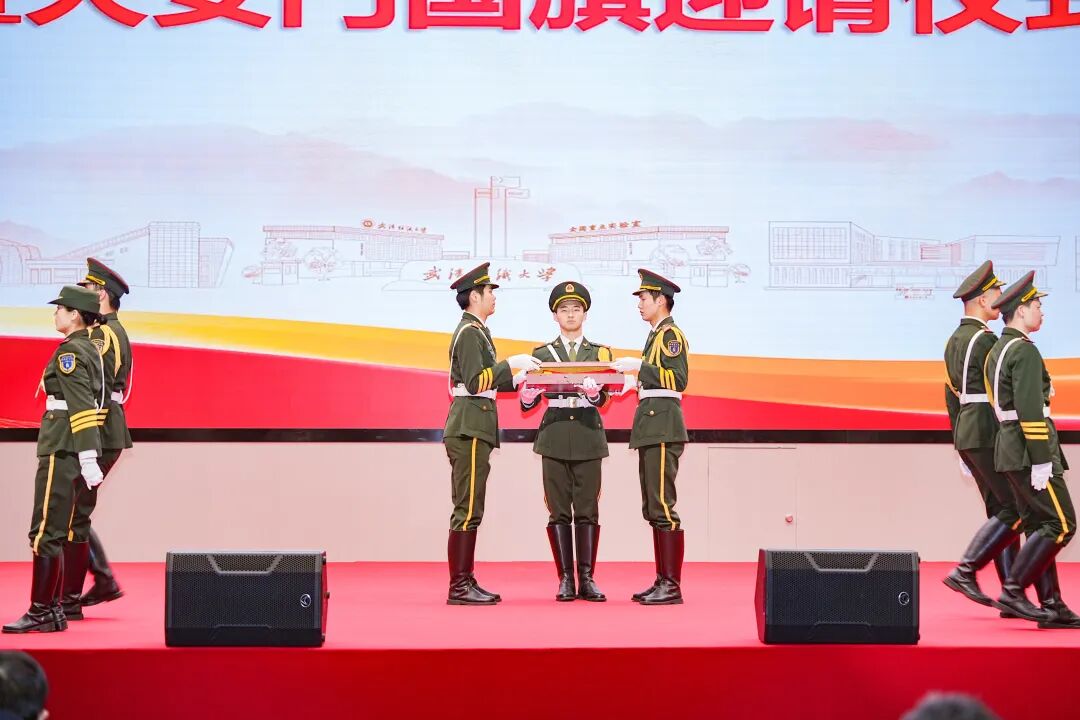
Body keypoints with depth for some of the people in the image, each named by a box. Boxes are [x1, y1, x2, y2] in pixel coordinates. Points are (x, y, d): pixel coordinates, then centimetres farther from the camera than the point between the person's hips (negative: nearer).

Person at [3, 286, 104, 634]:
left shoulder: (69, 351, -12)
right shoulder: (90, 350, 16)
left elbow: (81, 407, -19)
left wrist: (88, 459, -23)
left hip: (61, 451, -10)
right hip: (67, 451, 10)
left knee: (45, 533, -7)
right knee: (54, 533, 12)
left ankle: (40, 613, -4)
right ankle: (51, 610, 15)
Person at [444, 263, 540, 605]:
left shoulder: (474, 331, 20)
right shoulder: (470, 332, -12)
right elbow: (477, 382, -20)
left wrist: (517, 379, 12)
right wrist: (510, 363, -18)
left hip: (473, 429, 11)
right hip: (470, 428, -11)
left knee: (469, 509, 11)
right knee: (468, 510, -9)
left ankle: (465, 581, 15)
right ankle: (458, 586, -8)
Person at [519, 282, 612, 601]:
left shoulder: (600, 353, 10)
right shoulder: (541, 354, 10)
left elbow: (602, 397, -5)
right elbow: (526, 403, 2)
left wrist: (594, 391, -29)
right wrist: (529, 391, -22)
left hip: (588, 435, 0)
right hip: (555, 435, 0)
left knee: (587, 511, 0)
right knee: (559, 511, 0)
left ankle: (587, 579, 4)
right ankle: (565, 580, 4)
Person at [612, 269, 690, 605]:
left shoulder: (671, 334, -8)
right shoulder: (656, 334, 21)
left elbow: (678, 379, -19)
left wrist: (639, 366, -20)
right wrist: (635, 370, 16)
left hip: (662, 427, -10)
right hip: (652, 428, 10)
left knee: (662, 506, -11)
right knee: (653, 509, 11)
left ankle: (672, 585, -11)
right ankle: (663, 581, 14)